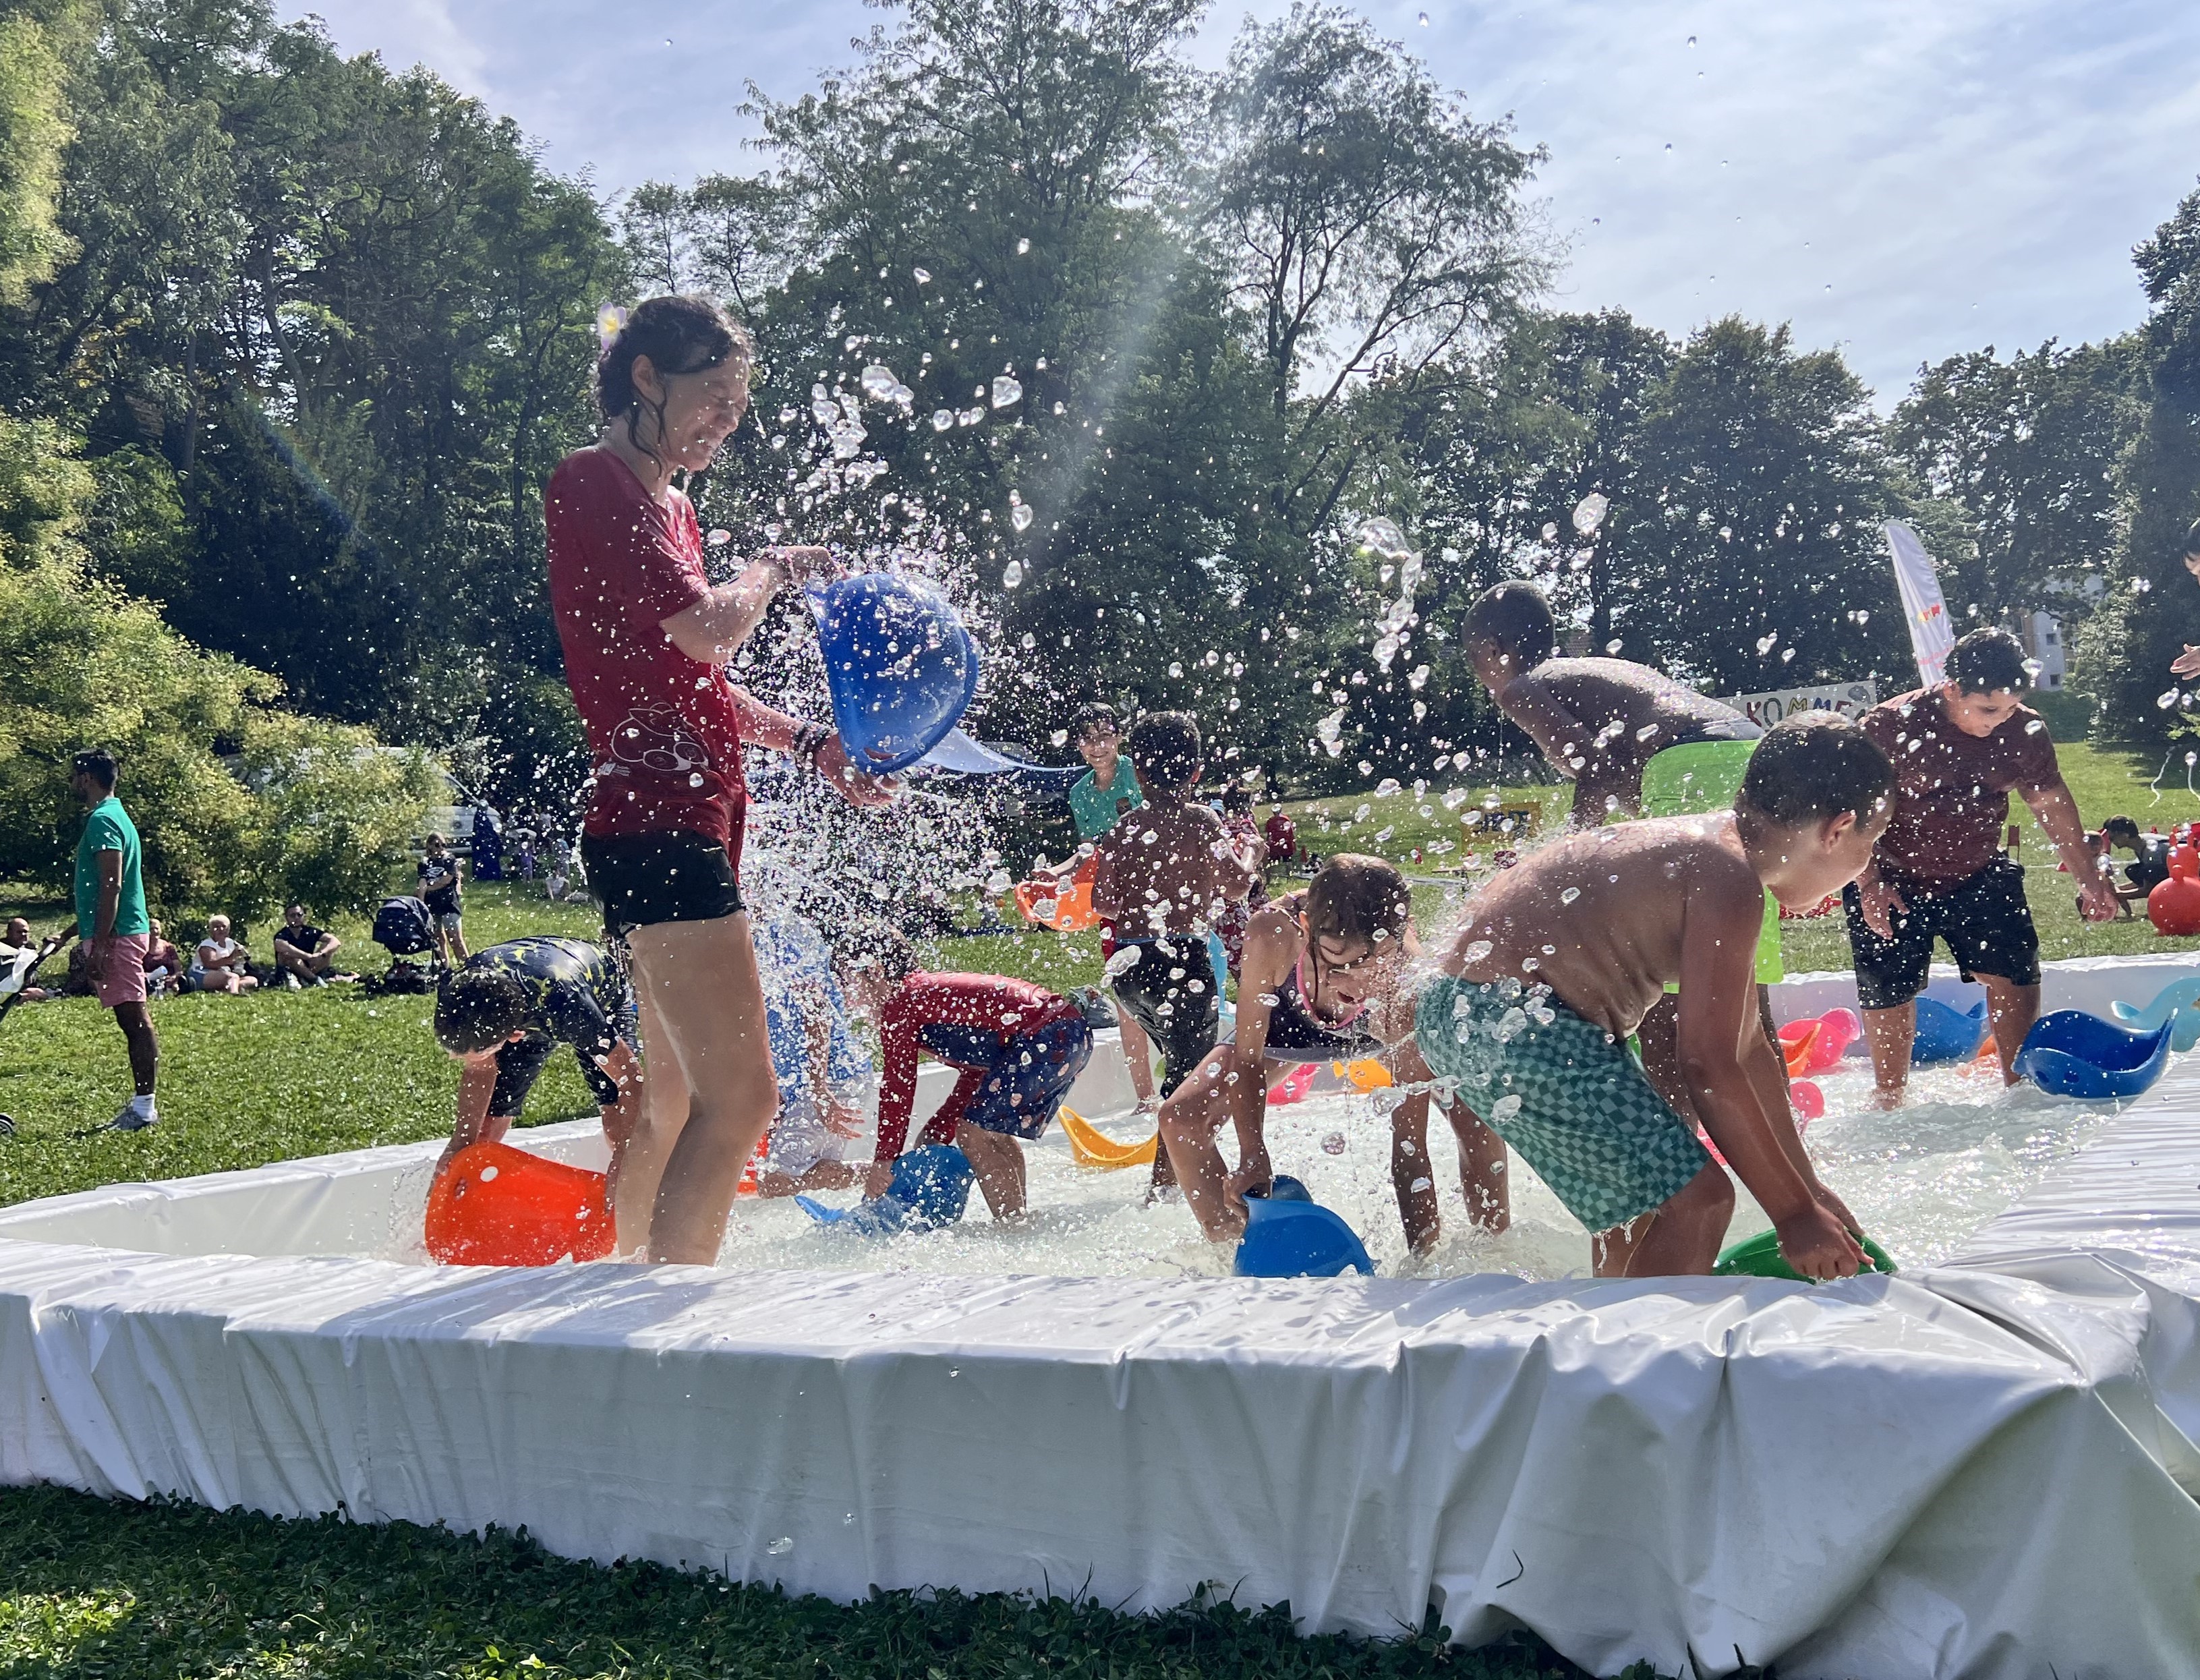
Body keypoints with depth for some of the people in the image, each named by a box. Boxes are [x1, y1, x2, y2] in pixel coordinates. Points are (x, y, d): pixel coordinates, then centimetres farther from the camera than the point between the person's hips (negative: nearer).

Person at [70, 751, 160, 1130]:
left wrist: (98, 945, -21)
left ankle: (145, 1107, -8)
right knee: (134, 1019, 9)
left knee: (134, 1018, -9)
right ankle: (142, 1104, 12)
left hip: (115, 936, -10)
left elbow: (111, 886, -20)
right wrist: (77, 934, 30)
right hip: (125, 932, 10)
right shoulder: (114, 816, 20)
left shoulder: (102, 822, -12)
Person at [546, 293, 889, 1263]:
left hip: (691, 820, 11)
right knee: (740, 1097, -15)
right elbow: (706, 631, -19)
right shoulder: (593, 481, -8)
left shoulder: (667, 504, 23)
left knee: (679, 1097, 16)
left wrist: (808, 744, 16)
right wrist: (774, 568, 0)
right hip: (655, 821, -11)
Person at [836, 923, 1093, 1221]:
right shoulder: (931, 990, 27)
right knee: (996, 1135, 21)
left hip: (1042, 1037, -10)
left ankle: (1014, 1222, -4)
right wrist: (936, 1135, 26)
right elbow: (975, 1076, 29)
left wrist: (883, 1162, 3)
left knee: (973, 1133, -3)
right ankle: (1021, 1216, 27)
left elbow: (897, 1088, -3)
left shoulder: (899, 1006, -1)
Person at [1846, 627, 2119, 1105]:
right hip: (1894, 884, -3)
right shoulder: (1890, 727, -24)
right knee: (1890, 993, 4)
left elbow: (2051, 803, 5)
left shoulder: (2024, 731, -10)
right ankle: (1890, 1104, 21)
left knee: (2016, 975, 0)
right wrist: (1869, 883, -23)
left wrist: (2089, 879, 8)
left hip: (1980, 877, 4)